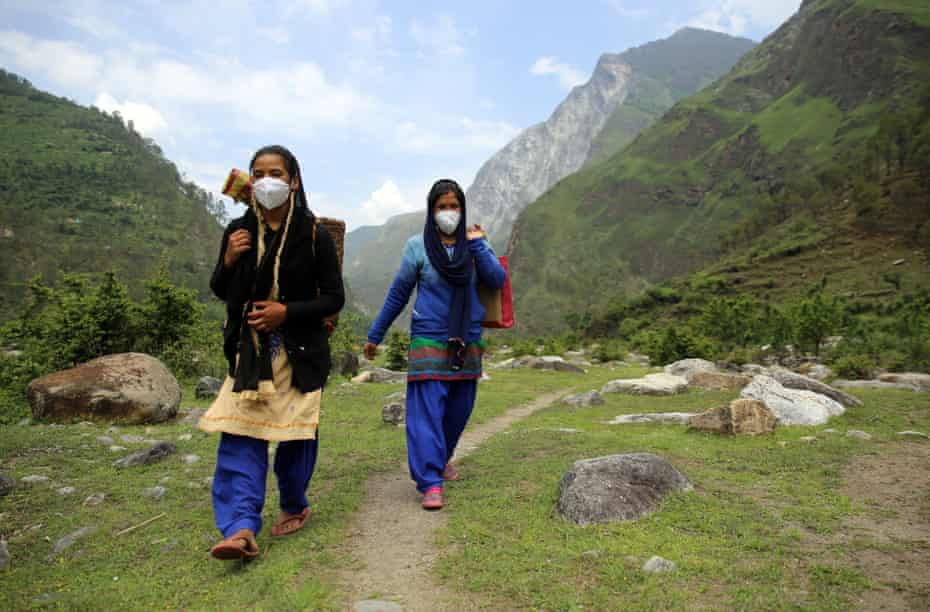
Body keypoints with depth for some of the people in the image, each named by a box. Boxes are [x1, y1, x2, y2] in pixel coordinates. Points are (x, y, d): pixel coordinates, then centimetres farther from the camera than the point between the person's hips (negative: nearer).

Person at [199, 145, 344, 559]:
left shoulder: (314, 236, -6)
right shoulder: (239, 232, 4)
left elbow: (334, 298, -4)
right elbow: (220, 292, 12)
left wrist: (287, 311, -17)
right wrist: (229, 261, -8)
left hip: (300, 352, -2)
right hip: (249, 351, 3)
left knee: (295, 435, 6)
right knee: (239, 437, -6)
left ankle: (294, 508, 29)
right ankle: (241, 529, -4)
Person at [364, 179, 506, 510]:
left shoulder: (474, 242, 6)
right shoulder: (418, 246, -2)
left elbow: (498, 280, -6)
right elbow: (398, 294, 3)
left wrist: (477, 245, -12)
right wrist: (374, 336, 7)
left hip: (467, 343, 4)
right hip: (429, 341, -3)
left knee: (459, 409, 13)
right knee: (427, 411, -9)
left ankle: (442, 458, 36)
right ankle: (430, 484, -6)